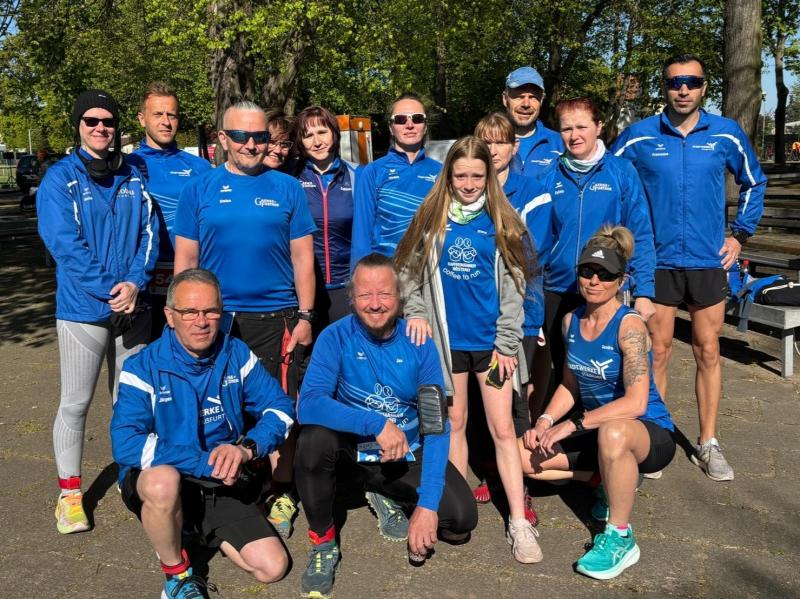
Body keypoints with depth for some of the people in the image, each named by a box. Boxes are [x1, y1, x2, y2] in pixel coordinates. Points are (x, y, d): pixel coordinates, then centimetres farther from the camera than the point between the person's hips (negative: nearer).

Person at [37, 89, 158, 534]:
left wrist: (135, 283, -14)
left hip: (134, 307, 4)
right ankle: (70, 492, 15)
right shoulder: (61, 178, -4)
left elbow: (149, 232, 2)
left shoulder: (134, 176, 8)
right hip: (83, 309, -3)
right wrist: (110, 291, -19)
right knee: (76, 402, 2)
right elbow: (65, 243, -13)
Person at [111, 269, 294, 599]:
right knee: (164, 481, -39)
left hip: (224, 484, 4)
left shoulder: (236, 355, -2)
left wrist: (247, 448, -23)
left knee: (272, 567, -8)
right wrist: (204, 463, -29)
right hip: (158, 482, -3)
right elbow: (125, 445, -24)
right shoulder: (144, 367, -13)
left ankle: (204, 529, 21)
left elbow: (281, 408, -3)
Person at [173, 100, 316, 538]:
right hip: (217, 318, 1)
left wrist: (305, 316, -1)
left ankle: (280, 494, 19)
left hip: (276, 318, 0)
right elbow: (185, 260, 7)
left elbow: (303, 257, 6)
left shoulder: (287, 188, 6)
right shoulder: (199, 190, 6)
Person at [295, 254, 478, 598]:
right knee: (313, 439, -34)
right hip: (352, 448, -1)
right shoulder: (336, 337, -16)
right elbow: (308, 405, -29)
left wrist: (427, 504, -24)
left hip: (407, 456, 2)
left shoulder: (419, 344, -13)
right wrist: (377, 424, -40)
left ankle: (386, 497, 15)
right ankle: (322, 541, -9)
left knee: (462, 519, -16)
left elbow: (437, 425, -16)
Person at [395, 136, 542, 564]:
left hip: (491, 339, -1)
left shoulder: (501, 221, 1)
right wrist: (415, 312, -10)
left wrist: (506, 344, -6)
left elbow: (513, 286, -1)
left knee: (502, 428, 1)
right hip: (446, 338, 1)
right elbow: (410, 268, 6)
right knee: (454, 424, 11)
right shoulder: (431, 219, 3)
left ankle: (519, 523, 6)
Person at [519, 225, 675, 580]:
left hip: (649, 432, -7)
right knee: (525, 456, -8)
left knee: (612, 432, -42)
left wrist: (572, 424, -29)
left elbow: (636, 403, -28)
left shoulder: (629, 326, -20)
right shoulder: (571, 321, 1)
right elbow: (570, 385, 11)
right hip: (597, 429, 7)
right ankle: (614, 477, 12)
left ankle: (620, 540, -19)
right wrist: (545, 421, -7)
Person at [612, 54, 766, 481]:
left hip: (708, 262, 1)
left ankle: (708, 445, 20)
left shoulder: (726, 134, 1)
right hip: (656, 262, -1)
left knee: (708, 353, 8)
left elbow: (754, 183, 16)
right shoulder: (638, 137, -3)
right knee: (657, 353, 5)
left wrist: (740, 235, 9)